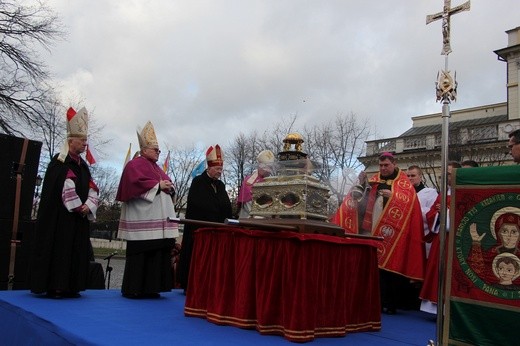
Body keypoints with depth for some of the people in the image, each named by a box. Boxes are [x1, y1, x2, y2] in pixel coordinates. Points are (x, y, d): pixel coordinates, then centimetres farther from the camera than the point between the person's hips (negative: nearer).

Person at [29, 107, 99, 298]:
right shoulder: (60, 161, -7)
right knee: (59, 248, -6)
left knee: (77, 250, 7)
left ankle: (70, 286, 13)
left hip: (80, 217, 8)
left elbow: (92, 188, 11)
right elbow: (65, 187, -18)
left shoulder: (82, 165, 16)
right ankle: (53, 287, -1)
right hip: (61, 216, -8)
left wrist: (88, 206, -6)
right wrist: (78, 207, -15)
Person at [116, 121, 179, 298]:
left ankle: (149, 288, 10)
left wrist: (169, 187, 1)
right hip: (142, 221, -8)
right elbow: (136, 183, -17)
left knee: (157, 254, 5)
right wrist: (158, 185, -14)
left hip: (158, 221, 8)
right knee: (140, 255, -7)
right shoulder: (135, 165, -2)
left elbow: (166, 183, 24)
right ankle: (133, 289, 0)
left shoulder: (156, 167, 25)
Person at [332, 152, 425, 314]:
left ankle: (390, 303, 3)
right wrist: (363, 184, -5)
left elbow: (409, 200, -8)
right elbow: (363, 201, 10)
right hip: (373, 231, 4)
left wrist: (393, 196, -20)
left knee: (389, 267, -4)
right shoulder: (374, 179, 16)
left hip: (392, 234, -3)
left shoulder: (403, 182, 5)